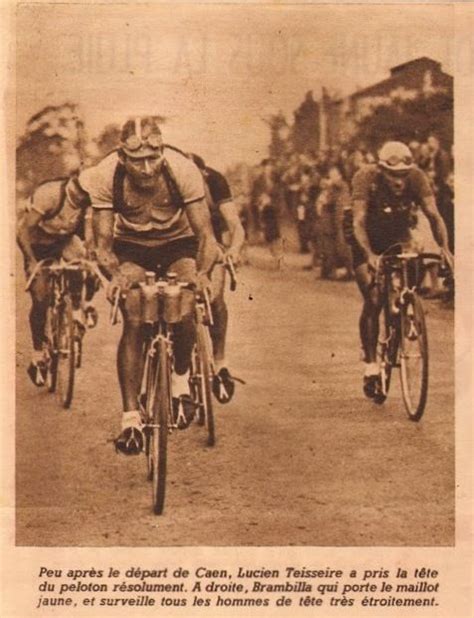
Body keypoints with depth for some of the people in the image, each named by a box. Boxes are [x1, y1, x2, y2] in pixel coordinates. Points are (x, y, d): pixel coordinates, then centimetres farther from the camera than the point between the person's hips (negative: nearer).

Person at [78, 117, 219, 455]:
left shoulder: (183, 170, -30)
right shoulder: (106, 176, -28)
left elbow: (206, 235, -25)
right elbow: (103, 243, -22)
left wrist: (202, 272, -44)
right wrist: (115, 274, -44)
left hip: (178, 243, 0)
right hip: (131, 246, 0)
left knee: (183, 313, -25)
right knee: (134, 321, -21)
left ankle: (181, 379, 6)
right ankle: (131, 417, -13)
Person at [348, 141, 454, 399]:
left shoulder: (416, 177, -23)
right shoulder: (365, 178, -30)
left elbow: (433, 214, -29)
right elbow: (358, 222, -37)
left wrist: (445, 248, -45)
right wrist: (369, 255, -52)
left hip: (399, 235, 3)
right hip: (369, 239, -3)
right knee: (373, 300, -14)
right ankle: (371, 364, -1)